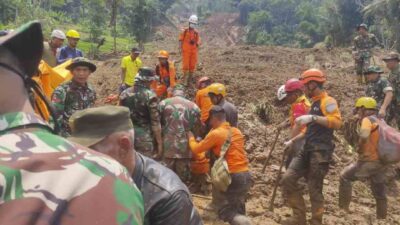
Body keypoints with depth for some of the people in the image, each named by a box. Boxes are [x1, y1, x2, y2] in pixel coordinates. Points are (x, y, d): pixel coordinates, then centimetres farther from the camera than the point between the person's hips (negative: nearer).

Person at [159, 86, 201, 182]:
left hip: (167, 147, 0)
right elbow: (197, 129, 5)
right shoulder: (193, 106, 2)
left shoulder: (164, 103, 0)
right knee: (182, 180, 9)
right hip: (185, 149, 0)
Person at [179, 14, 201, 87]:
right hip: (186, 51, -4)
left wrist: (197, 51, 9)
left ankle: (190, 80, 20)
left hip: (194, 51, 4)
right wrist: (180, 48, -10)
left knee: (192, 65, 8)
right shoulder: (185, 31, -2)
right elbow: (181, 40, -2)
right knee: (185, 65, -4)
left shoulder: (196, 32, 7)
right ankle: (185, 80, 4)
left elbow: (197, 42, 11)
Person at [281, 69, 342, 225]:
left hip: (321, 152, -9)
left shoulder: (327, 101, -7)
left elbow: (337, 122, -24)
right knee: (287, 179, -1)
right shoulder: (314, 103, 22)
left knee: (314, 189, -3)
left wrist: (312, 118, -27)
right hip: (308, 150, 9)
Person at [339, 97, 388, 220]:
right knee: (380, 193, 18)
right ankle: (382, 217, 28)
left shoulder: (367, 119, -10)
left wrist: (360, 148, -13)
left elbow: (364, 135, -29)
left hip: (369, 161, -8)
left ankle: (344, 207, 9)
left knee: (345, 176, 8)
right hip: (381, 163, 8)